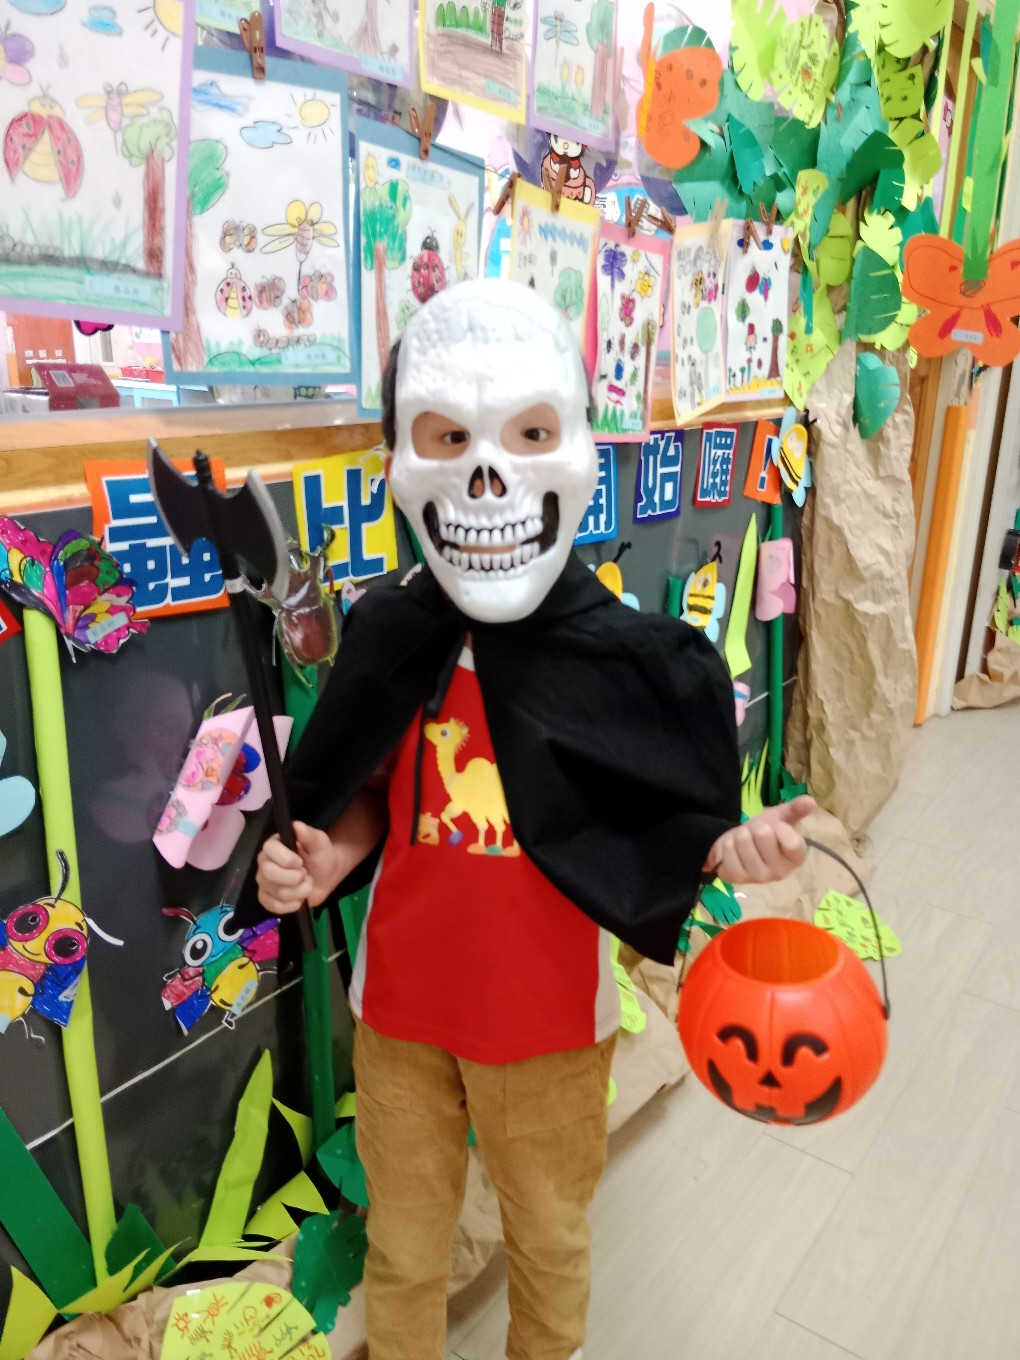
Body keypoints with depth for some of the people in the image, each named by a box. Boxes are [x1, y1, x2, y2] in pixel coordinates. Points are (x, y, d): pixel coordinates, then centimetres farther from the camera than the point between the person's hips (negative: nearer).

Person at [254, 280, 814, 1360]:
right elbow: (371, 806, 1)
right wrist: (324, 858, -18)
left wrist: (728, 851, -28)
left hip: (548, 1020, -1)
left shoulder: (629, 658, -18)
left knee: (549, 1241, 26)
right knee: (403, 1249, 25)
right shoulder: (384, 638, -12)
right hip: (400, 1010, 2)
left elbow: (652, 835, -8)